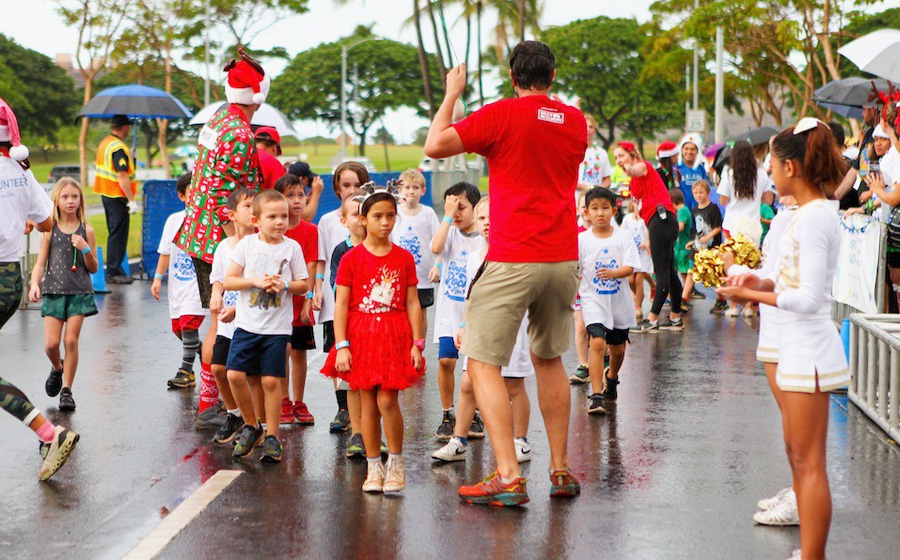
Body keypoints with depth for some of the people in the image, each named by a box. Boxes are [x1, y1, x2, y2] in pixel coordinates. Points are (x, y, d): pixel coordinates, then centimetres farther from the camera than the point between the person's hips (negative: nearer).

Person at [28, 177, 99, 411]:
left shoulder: (86, 231, 2)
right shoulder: (49, 230, 2)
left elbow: (94, 268, 6)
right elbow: (40, 264, 3)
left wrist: (85, 249, -11)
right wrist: (35, 284, -14)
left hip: (80, 292, 0)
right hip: (54, 291, 0)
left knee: (71, 341, -4)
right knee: (51, 344, -4)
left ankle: (67, 389, 8)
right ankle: (57, 368, 30)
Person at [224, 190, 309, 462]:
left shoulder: (292, 247, 1)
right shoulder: (247, 244, 1)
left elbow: (304, 285, 5)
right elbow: (228, 281, 0)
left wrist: (284, 285, -14)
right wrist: (255, 281, -14)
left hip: (277, 327, -1)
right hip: (247, 324, 1)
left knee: (271, 380, -2)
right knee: (235, 375, -8)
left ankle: (271, 437, 13)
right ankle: (251, 425, 15)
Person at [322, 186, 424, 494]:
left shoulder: (404, 258, 4)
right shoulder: (352, 258, 0)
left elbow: (412, 303, 4)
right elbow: (341, 304, -2)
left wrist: (416, 343, -1)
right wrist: (341, 346, -8)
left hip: (395, 335, 0)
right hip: (360, 335, 0)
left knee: (387, 400, -8)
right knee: (368, 404, 5)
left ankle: (396, 462, 10)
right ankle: (374, 467, 15)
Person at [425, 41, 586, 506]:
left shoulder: (503, 114, -7)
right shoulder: (575, 122, 10)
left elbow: (435, 145, -8)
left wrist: (451, 94, 6)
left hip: (513, 260, -6)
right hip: (563, 258, 6)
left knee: (483, 363, -1)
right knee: (549, 358, 21)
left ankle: (508, 477, -10)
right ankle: (561, 470, 23)